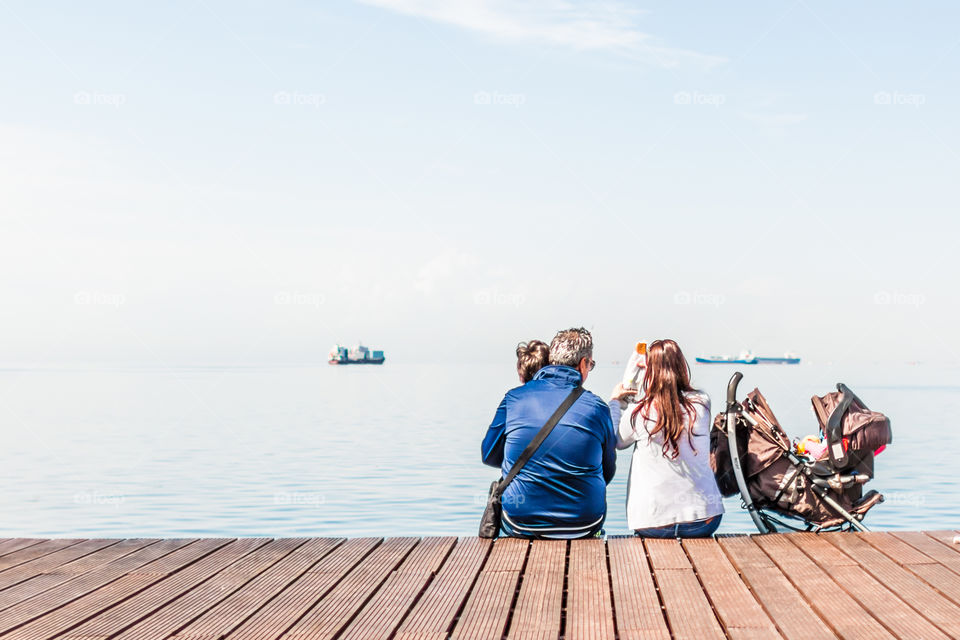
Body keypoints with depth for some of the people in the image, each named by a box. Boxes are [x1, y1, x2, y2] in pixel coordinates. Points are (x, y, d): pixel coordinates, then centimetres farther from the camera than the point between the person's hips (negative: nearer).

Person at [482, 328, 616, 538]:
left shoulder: (514, 398, -5)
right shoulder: (597, 408, -6)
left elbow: (489, 456, 6)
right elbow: (607, 473, 5)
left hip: (520, 526, 0)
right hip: (584, 526, 0)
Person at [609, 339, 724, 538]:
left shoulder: (639, 413, -12)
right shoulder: (702, 403, -5)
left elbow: (616, 441, 11)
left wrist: (614, 401, 27)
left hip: (652, 525, -2)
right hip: (704, 520, 2)